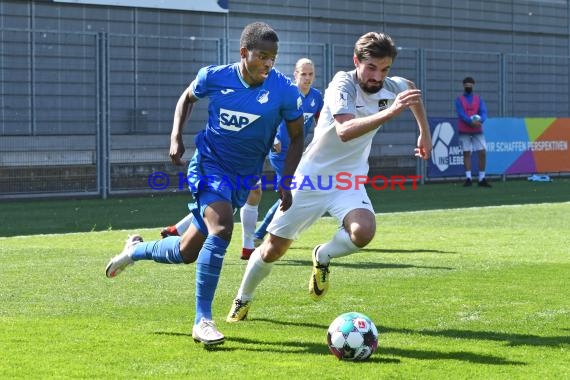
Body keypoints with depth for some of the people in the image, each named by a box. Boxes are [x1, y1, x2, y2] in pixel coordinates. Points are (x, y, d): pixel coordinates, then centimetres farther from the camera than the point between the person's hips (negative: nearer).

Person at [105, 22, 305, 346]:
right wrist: (176, 137, -3)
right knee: (221, 228, -30)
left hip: (244, 177, 3)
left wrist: (286, 182, -9)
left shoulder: (285, 91, -15)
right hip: (209, 164, -3)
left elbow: (297, 137, -1)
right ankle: (202, 320, -19)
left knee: (187, 253, 8)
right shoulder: (214, 77, -14)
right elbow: (187, 98, 9)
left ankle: (137, 250, 42)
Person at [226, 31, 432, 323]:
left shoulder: (391, 87, -6)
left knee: (363, 232, -27)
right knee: (273, 249, 4)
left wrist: (425, 133, 19)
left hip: (348, 181, 4)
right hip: (311, 178, -3)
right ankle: (243, 299, 32)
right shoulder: (342, 86, -24)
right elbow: (345, 131, -43)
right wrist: (391, 111, -51)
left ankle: (322, 258, 6)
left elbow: (413, 91, 20)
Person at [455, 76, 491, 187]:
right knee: (466, 153, -2)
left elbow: (483, 112, 0)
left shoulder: (478, 99, 12)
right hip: (464, 131, -2)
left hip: (478, 131, 2)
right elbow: (461, 114, -9)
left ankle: (482, 179, 3)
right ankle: (468, 178, -1)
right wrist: (471, 122, -24)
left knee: (482, 153, -3)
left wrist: (480, 121, -22)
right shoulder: (459, 100, 3)